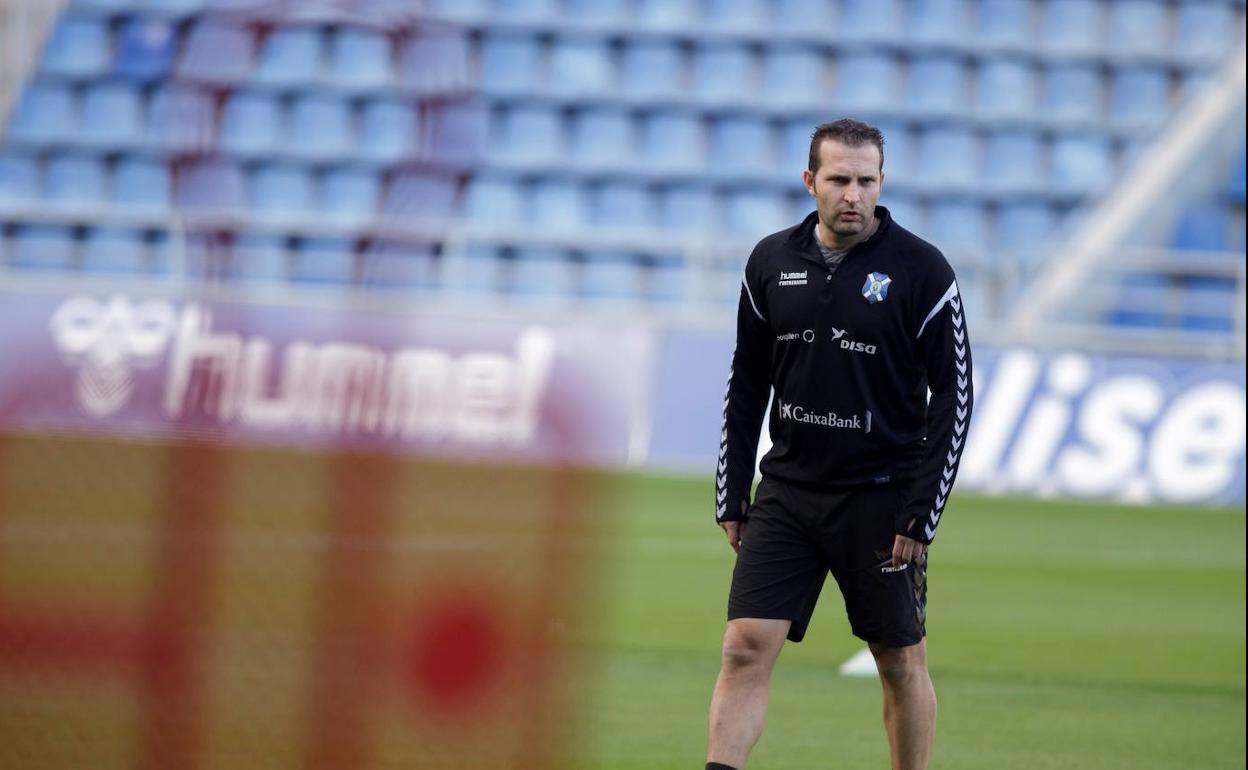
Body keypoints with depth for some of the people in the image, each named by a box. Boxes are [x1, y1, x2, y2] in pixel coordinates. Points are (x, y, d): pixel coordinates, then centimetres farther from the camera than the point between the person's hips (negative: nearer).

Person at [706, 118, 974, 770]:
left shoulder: (921, 270, -6)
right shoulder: (771, 262, 5)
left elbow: (954, 395, -6)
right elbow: (746, 386, 13)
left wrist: (921, 515, -11)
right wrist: (731, 498, 8)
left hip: (881, 499, -3)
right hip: (788, 490, 3)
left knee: (902, 663, 6)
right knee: (746, 647, -7)